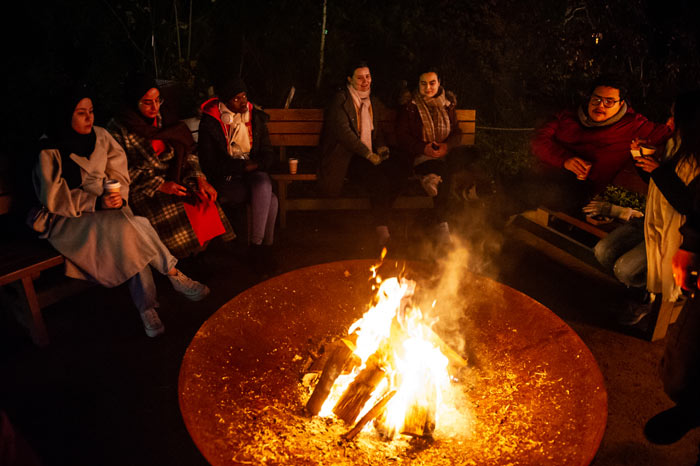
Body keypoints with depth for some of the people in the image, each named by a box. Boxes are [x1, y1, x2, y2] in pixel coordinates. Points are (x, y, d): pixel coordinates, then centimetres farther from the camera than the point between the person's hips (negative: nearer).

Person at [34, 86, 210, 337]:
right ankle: (174, 275, -17)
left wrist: (119, 197, -17)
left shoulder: (100, 136, 3)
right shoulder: (50, 152, -10)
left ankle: (146, 308, -24)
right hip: (68, 220, -4)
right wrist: (97, 203, -24)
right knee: (129, 227, -31)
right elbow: (54, 200, -13)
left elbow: (120, 174, 4)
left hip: (105, 205, 5)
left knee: (130, 243, -27)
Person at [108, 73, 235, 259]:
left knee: (205, 202, -21)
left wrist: (199, 179, -4)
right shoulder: (117, 129, -2)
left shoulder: (162, 120, 14)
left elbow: (187, 153, 13)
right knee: (175, 213, -31)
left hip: (174, 180, 5)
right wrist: (159, 185, -18)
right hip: (142, 190, -5)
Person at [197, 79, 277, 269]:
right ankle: (265, 244, -8)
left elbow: (268, 153, 11)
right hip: (225, 177, -4)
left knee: (263, 185, -32)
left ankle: (257, 243, -20)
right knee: (270, 200, -27)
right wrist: (241, 165, -14)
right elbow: (208, 162, -7)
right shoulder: (210, 123, -5)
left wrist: (256, 165, -12)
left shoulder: (256, 117, 7)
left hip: (252, 172, 4)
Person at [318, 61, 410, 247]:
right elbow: (343, 131, -14)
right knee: (379, 180, -29)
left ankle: (382, 219, -7)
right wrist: (368, 154, -18)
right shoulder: (340, 99, -4)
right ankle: (382, 230, -11)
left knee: (399, 171, -21)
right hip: (346, 158, -6)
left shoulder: (375, 103, 19)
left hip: (370, 155, 7)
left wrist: (381, 147, 3)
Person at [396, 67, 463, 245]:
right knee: (443, 172, -33)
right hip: (418, 155, -3)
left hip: (443, 153, 4)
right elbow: (402, 136, -3)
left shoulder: (448, 105, 14)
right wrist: (423, 148, -18)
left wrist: (447, 146, -11)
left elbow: (456, 132, 13)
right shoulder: (409, 107, 2)